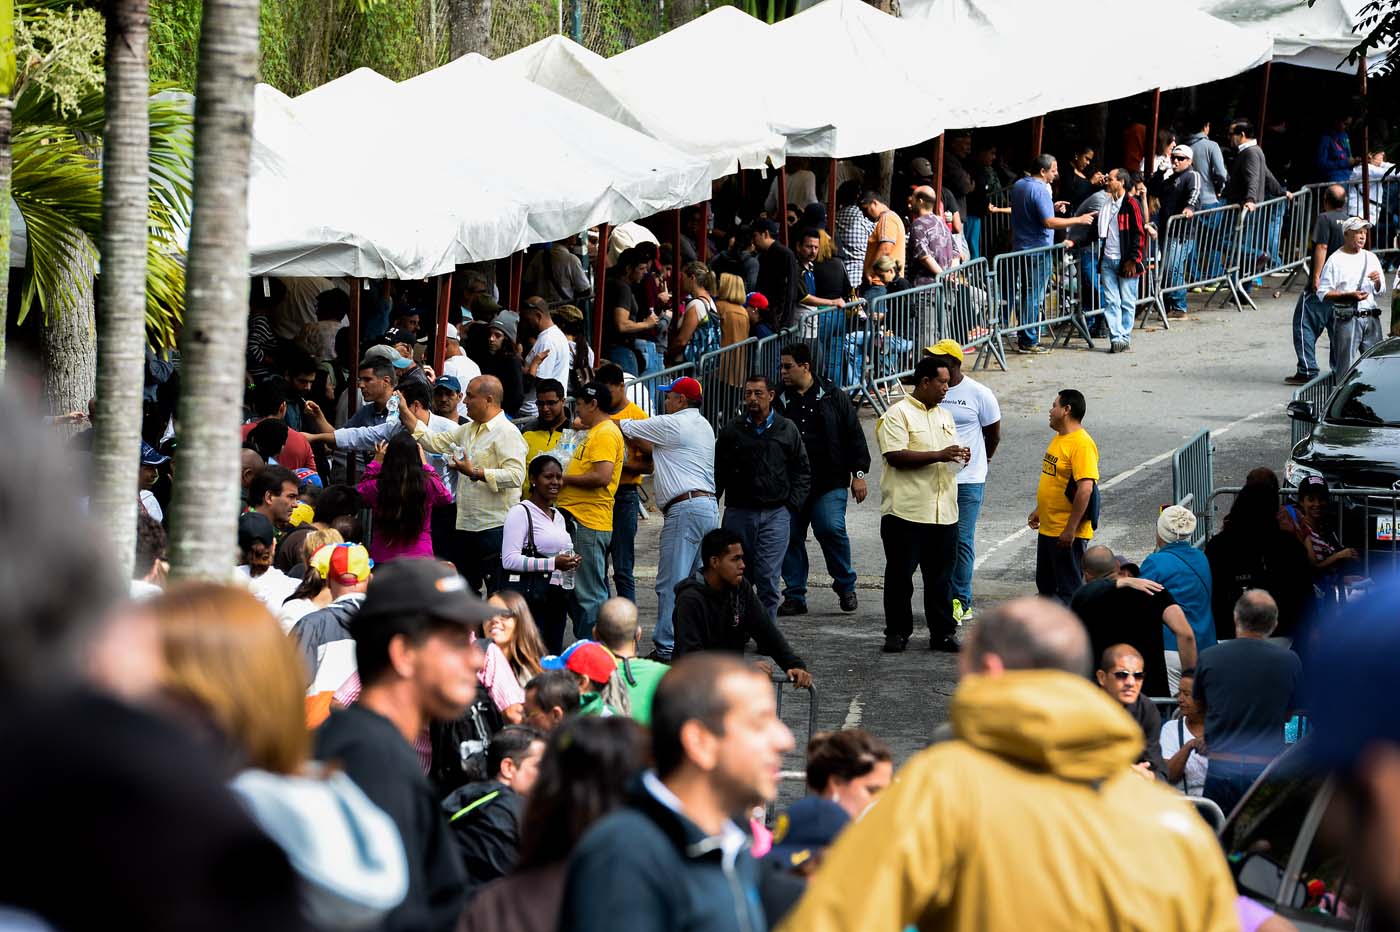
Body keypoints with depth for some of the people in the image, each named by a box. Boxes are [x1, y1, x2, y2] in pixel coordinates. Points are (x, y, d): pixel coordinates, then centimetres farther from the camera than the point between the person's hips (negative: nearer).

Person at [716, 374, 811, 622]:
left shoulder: (787, 430, 6)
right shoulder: (731, 431, 6)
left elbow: (803, 471, 12)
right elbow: (718, 473, 9)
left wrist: (792, 504, 2)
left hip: (776, 514, -1)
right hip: (738, 513, 1)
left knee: (769, 578, -7)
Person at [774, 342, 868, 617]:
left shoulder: (833, 397, 2)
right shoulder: (780, 401, 10)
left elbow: (854, 436, 4)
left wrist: (858, 473, -1)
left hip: (829, 483, -4)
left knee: (830, 529, -16)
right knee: (790, 537, 1)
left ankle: (846, 585, 4)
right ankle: (795, 597, 11)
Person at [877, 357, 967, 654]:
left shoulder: (944, 415, 18)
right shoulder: (898, 415, -6)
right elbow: (896, 456, -17)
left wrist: (960, 457, 3)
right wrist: (939, 455, -20)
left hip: (943, 512, 6)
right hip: (906, 511, -6)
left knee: (941, 576, 7)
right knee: (900, 576, 2)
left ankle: (942, 632, 13)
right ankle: (897, 633, 10)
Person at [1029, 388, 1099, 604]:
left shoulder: (1082, 444, -20)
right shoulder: (1059, 438, 11)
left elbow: (1085, 489, -26)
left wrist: (1071, 529, -27)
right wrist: (1039, 511, 23)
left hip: (1067, 533, -10)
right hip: (1048, 528, 10)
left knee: (1068, 589, -2)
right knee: (1046, 585, 19)